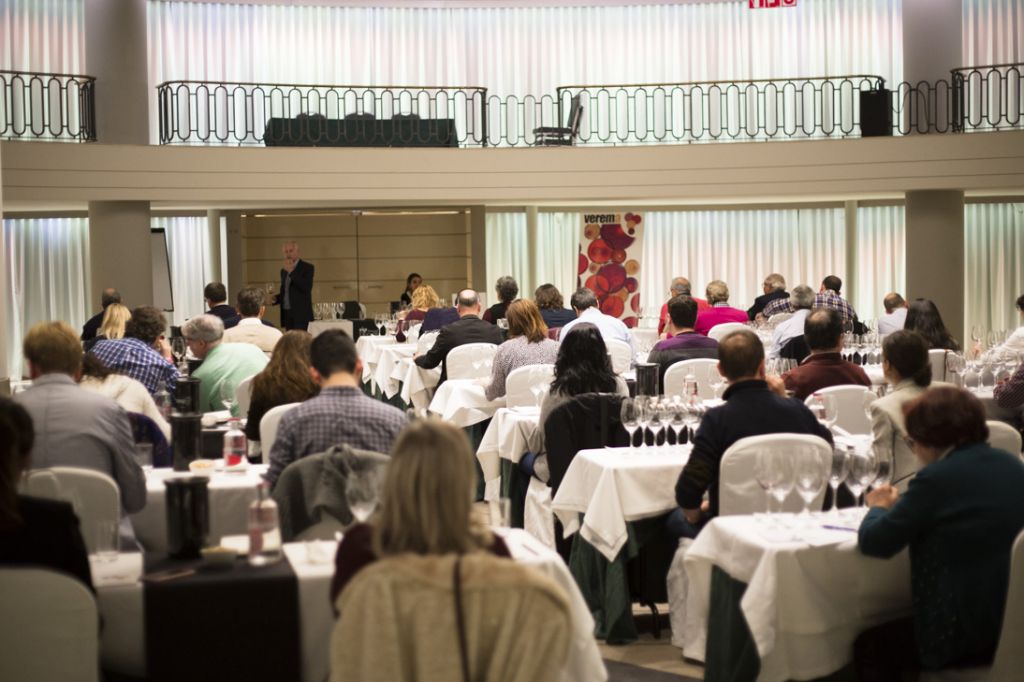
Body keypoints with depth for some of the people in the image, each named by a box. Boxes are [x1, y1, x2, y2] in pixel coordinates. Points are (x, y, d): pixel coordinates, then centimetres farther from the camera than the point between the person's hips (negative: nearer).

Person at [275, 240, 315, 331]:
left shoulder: (307, 267, -3)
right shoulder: (284, 271, 17)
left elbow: (307, 288, -17)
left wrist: (292, 272, -17)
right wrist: (276, 298, 5)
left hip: (301, 315, -6)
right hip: (287, 315, 6)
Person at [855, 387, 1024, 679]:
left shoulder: (938, 477, -17)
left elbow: (873, 542, -10)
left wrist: (880, 507, 11)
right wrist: (902, 504, 17)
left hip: (969, 634, -9)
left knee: (869, 647, 13)